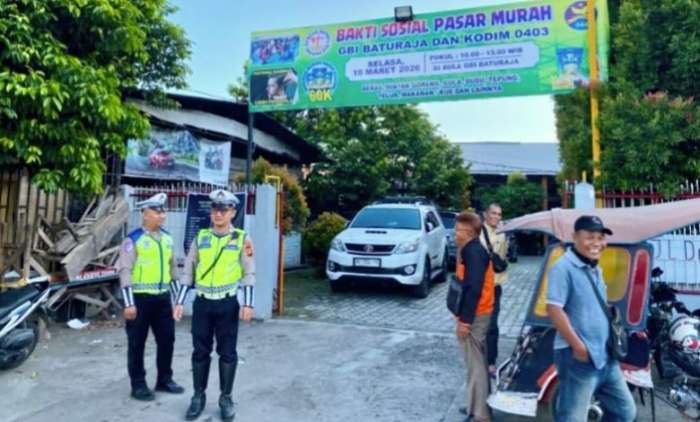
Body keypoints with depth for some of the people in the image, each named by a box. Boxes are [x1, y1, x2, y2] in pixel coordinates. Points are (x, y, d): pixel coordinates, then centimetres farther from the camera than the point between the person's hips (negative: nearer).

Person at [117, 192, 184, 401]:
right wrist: (129, 303, -16)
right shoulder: (133, 240, -10)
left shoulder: (167, 238, 9)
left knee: (167, 339, 12)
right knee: (137, 343, 7)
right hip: (140, 298, -6)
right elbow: (125, 272, -13)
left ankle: (164, 380, 28)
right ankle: (138, 385, 21)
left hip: (162, 297, 6)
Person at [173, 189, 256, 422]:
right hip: (202, 303, 2)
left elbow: (249, 274, -3)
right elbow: (188, 272, 7)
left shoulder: (242, 239, -2)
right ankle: (198, 397, 26)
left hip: (227, 304, -2)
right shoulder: (200, 237, 5)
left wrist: (248, 304, -11)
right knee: (200, 352, 10)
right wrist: (180, 302, 2)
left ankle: (226, 398, 22)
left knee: (227, 353, 7)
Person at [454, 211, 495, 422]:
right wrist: (463, 315, 19)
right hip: (476, 314, 10)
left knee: (475, 364, -4)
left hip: (474, 316, -10)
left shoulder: (473, 252, -18)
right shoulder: (472, 250, 13)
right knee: (476, 362, 19)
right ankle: (476, 405, 32)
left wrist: (465, 320, -24)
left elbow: (473, 288, -24)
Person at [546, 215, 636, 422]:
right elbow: (553, 309, -23)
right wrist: (579, 346, -22)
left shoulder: (596, 269, 13)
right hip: (577, 357, -9)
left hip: (606, 357, 9)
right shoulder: (563, 268, -16)